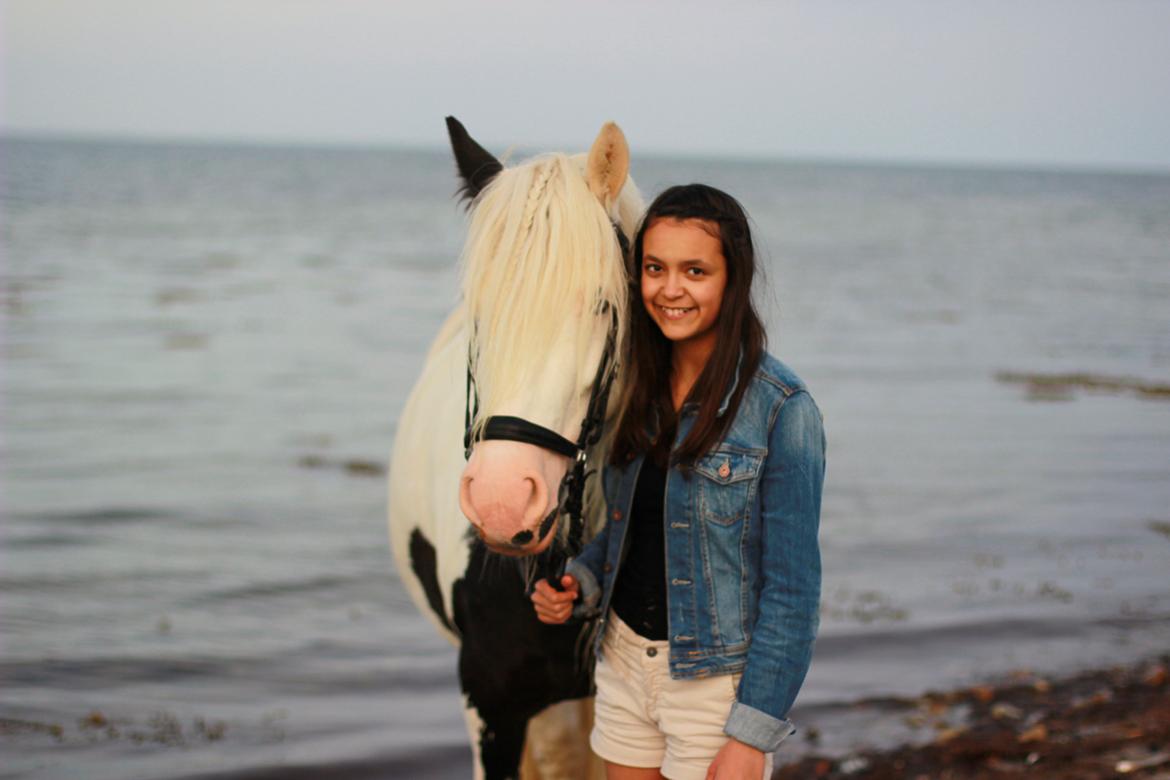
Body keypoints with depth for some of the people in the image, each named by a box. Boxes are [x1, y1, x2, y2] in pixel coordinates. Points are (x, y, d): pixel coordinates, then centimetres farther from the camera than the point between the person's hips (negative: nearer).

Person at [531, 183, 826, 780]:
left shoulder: (781, 410, -15)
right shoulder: (637, 389, 4)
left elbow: (792, 589, -15)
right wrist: (578, 583, -4)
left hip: (716, 679, -6)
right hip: (622, 659, 6)